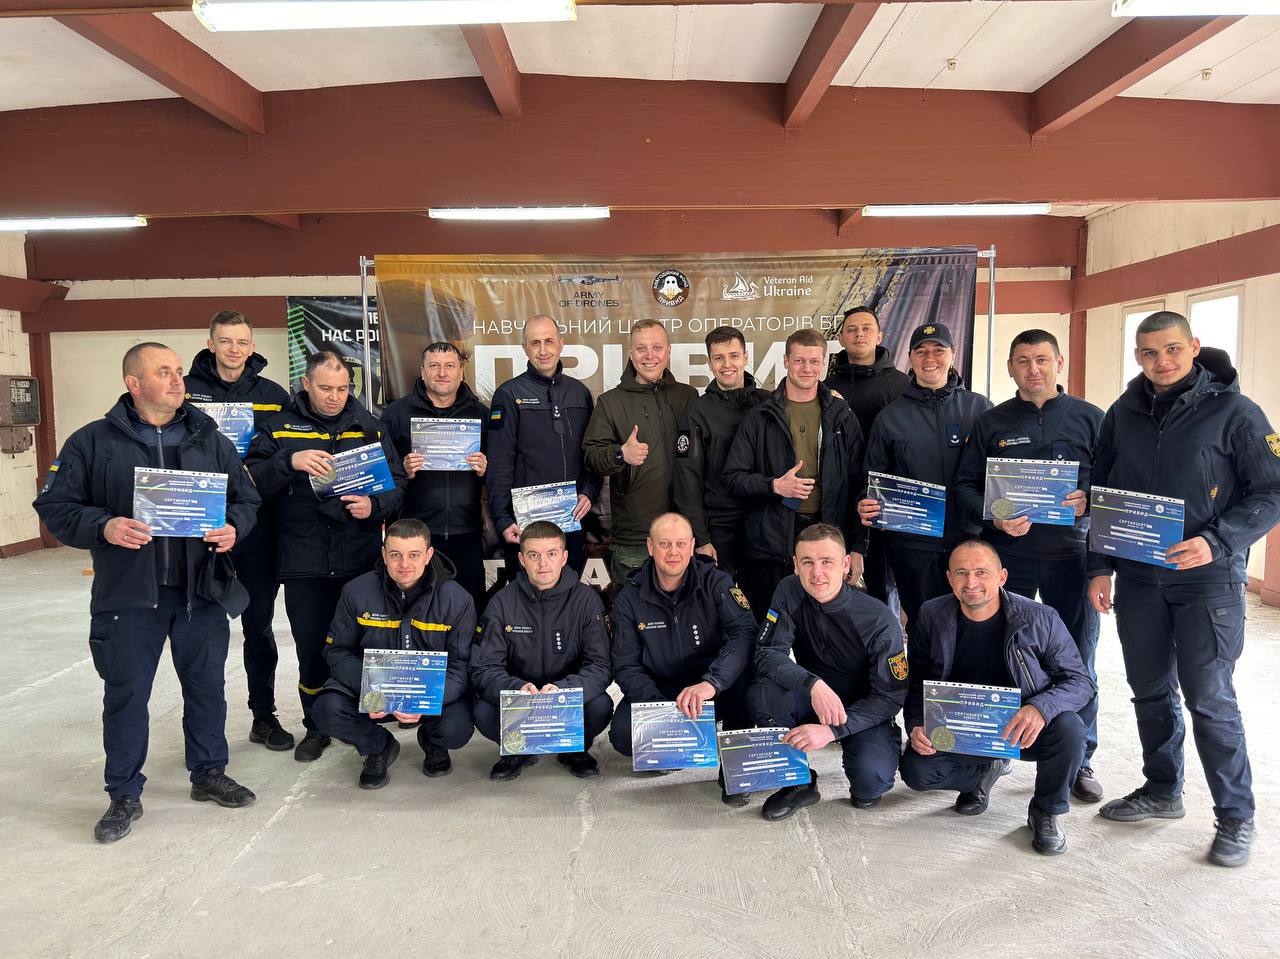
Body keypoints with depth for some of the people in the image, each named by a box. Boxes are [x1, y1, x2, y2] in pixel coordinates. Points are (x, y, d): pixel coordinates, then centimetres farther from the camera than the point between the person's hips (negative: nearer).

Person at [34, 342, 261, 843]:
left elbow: (247, 499, 11)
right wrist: (103, 526, -19)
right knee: (126, 694, 7)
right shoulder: (92, 442, -1)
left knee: (207, 686, 13)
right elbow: (56, 505, -2)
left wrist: (233, 527, -10)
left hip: (201, 591, 3)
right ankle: (124, 796, 23)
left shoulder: (212, 441, 7)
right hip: (128, 595, -2)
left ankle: (209, 773, 32)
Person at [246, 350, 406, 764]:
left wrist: (375, 506, -15)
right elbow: (251, 481, -6)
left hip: (362, 558, 1)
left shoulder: (368, 426, 8)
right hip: (304, 561, 0)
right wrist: (290, 461, -22)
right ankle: (316, 727, 26)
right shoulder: (281, 426, 4)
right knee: (311, 649, 7)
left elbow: (397, 483, 5)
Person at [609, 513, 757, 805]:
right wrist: (657, 705, -24)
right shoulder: (629, 599, -4)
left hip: (715, 692, -1)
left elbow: (745, 634, -25)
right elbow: (626, 666, -4)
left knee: (744, 680, -34)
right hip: (658, 692, 1)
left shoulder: (716, 583, -10)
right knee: (622, 734, -28)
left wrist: (711, 682, -42)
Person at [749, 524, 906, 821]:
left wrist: (832, 730, -30)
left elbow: (890, 697, -18)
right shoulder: (789, 593, -13)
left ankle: (865, 786, 9)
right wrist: (814, 684, -36)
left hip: (866, 710, -3)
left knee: (871, 780, -31)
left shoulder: (880, 620, -21)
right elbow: (767, 654, -17)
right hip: (811, 702, 3)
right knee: (762, 691, -27)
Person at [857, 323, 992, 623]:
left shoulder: (980, 408, 4)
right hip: (912, 544, 0)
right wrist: (866, 506, -10)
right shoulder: (891, 416, 4)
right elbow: (875, 474, 9)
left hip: (970, 539, 0)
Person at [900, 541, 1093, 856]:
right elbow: (917, 682, -2)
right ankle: (985, 771, 15)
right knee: (916, 770, -21)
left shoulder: (1040, 619, -15)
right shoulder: (932, 617, -9)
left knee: (1068, 728, -32)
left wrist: (1041, 708, -35)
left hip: (1020, 730, -1)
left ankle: (1047, 811, 0)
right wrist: (916, 726, -22)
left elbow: (1080, 680, -13)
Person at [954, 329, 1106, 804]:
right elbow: (965, 486, 4)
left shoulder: (1090, 418, 6)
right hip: (1008, 555, 0)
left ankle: (1080, 760, 21)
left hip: (1071, 554, 0)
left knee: (1077, 662, 6)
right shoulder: (990, 423, 6)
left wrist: (1088, 501, -14)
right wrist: (995, 518, -13)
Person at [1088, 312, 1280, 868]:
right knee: (1150, 690, 14)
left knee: (1209, 698, 0)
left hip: (1207, 578, -4)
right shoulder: (1124, 414, 6)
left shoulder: (1233, 411, -6)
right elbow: (1100, 493, 11)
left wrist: (1216, 542, -21)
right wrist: (1101, 567, 6)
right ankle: (1162, 791, 31)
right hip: (1136, 577, 4)